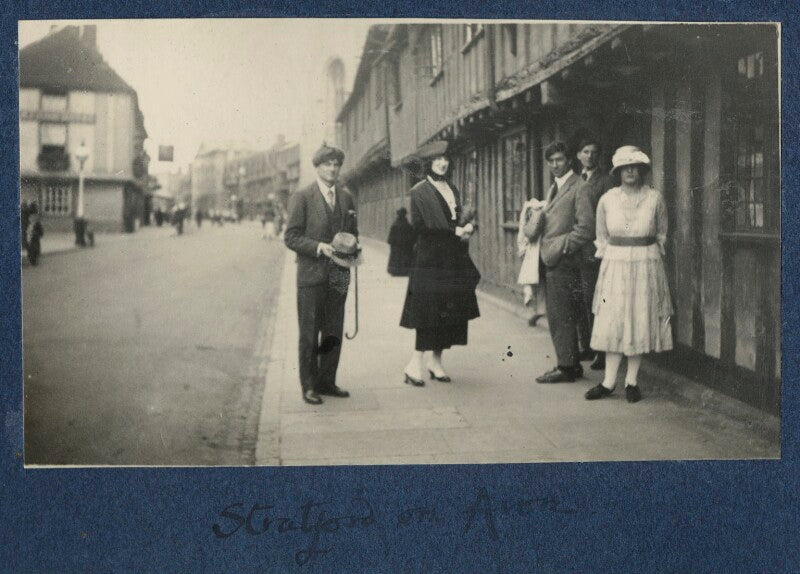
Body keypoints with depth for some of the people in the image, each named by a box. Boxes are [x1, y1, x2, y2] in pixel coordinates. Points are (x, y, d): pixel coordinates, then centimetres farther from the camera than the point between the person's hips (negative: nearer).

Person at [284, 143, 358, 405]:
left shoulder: (346, 197, 11)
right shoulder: (301, 198, -4)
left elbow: (352, 232, 21)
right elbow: (291, 237, -7)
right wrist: (319, 247, -18)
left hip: (338, 274, 5)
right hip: (311, 275, -5)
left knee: (333, 333, 10)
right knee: (309, 334, 2)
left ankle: (327, 382, 22)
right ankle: (309, 386, 11)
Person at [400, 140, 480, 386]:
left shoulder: (452, 189, 16)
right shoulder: (420, 191, -6)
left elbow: (462, 217, 20)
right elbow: (420, 226, -13)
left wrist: (468, 226, -4)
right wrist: (454, 232, -15)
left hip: (454, 261, 7)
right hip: (431, 261, -7)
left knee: (450, 314, 6)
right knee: (429, 312, -9)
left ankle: (436, 360, 15)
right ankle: (415, 363, -3)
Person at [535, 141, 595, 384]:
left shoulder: (578, 188, -8)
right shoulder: (554, 188, 20)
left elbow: (586, 227, -14)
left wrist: (561, 248, -15)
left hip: (562, 262, -9)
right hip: (550, 261, 9)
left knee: (559, 316, -7)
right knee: (562, 316, 13)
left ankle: (566, 367, 0)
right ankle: (571, 364, 20)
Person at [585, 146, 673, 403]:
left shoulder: (655, 198, 0)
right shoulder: (607, 200, 1)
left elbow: (661, 235, 11)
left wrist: (645, 256, 10)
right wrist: (608, 257, 8)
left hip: (646, 265, 0)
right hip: (615, 264, 0)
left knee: (641, 322, 3)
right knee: (613, 323, 0)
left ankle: (631, 381, 12)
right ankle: (609, 381, 5)